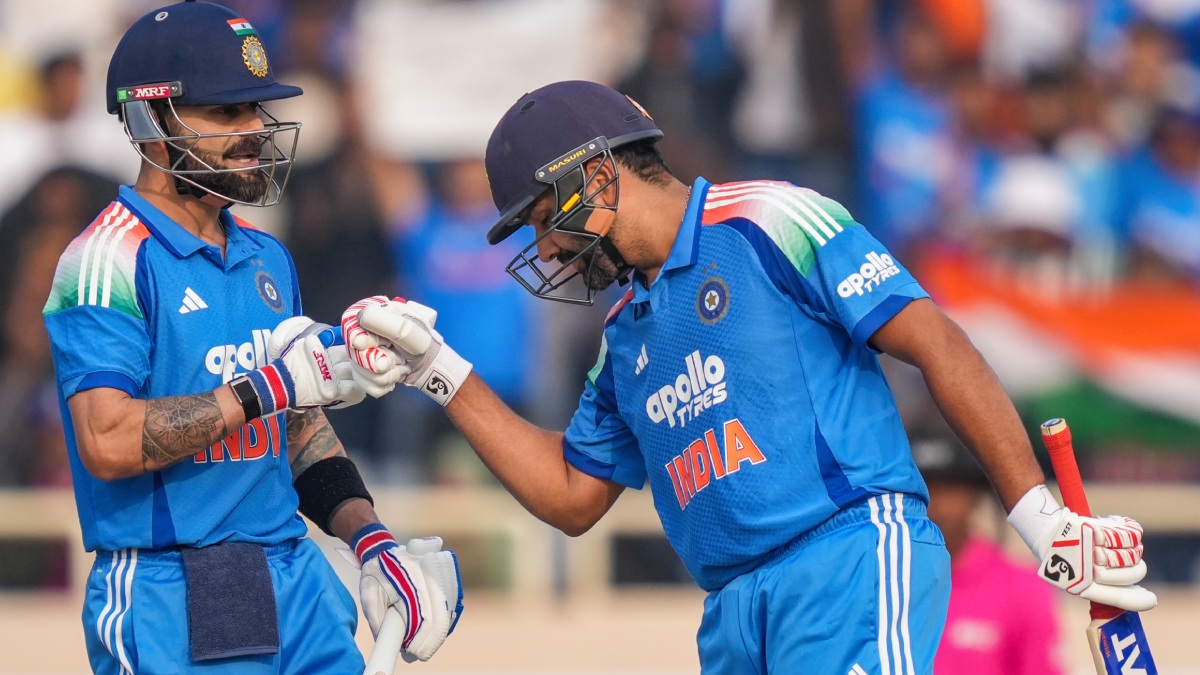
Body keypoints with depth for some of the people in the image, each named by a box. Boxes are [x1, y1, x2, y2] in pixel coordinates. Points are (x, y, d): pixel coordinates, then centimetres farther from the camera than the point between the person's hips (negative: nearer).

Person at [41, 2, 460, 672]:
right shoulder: (110, 261, -11)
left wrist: (372, 542, 5)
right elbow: (107, 442, -22)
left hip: (297, 585, 7)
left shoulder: (267, 259, 15)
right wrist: (269, 385, -19)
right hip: (171, 609, -7)